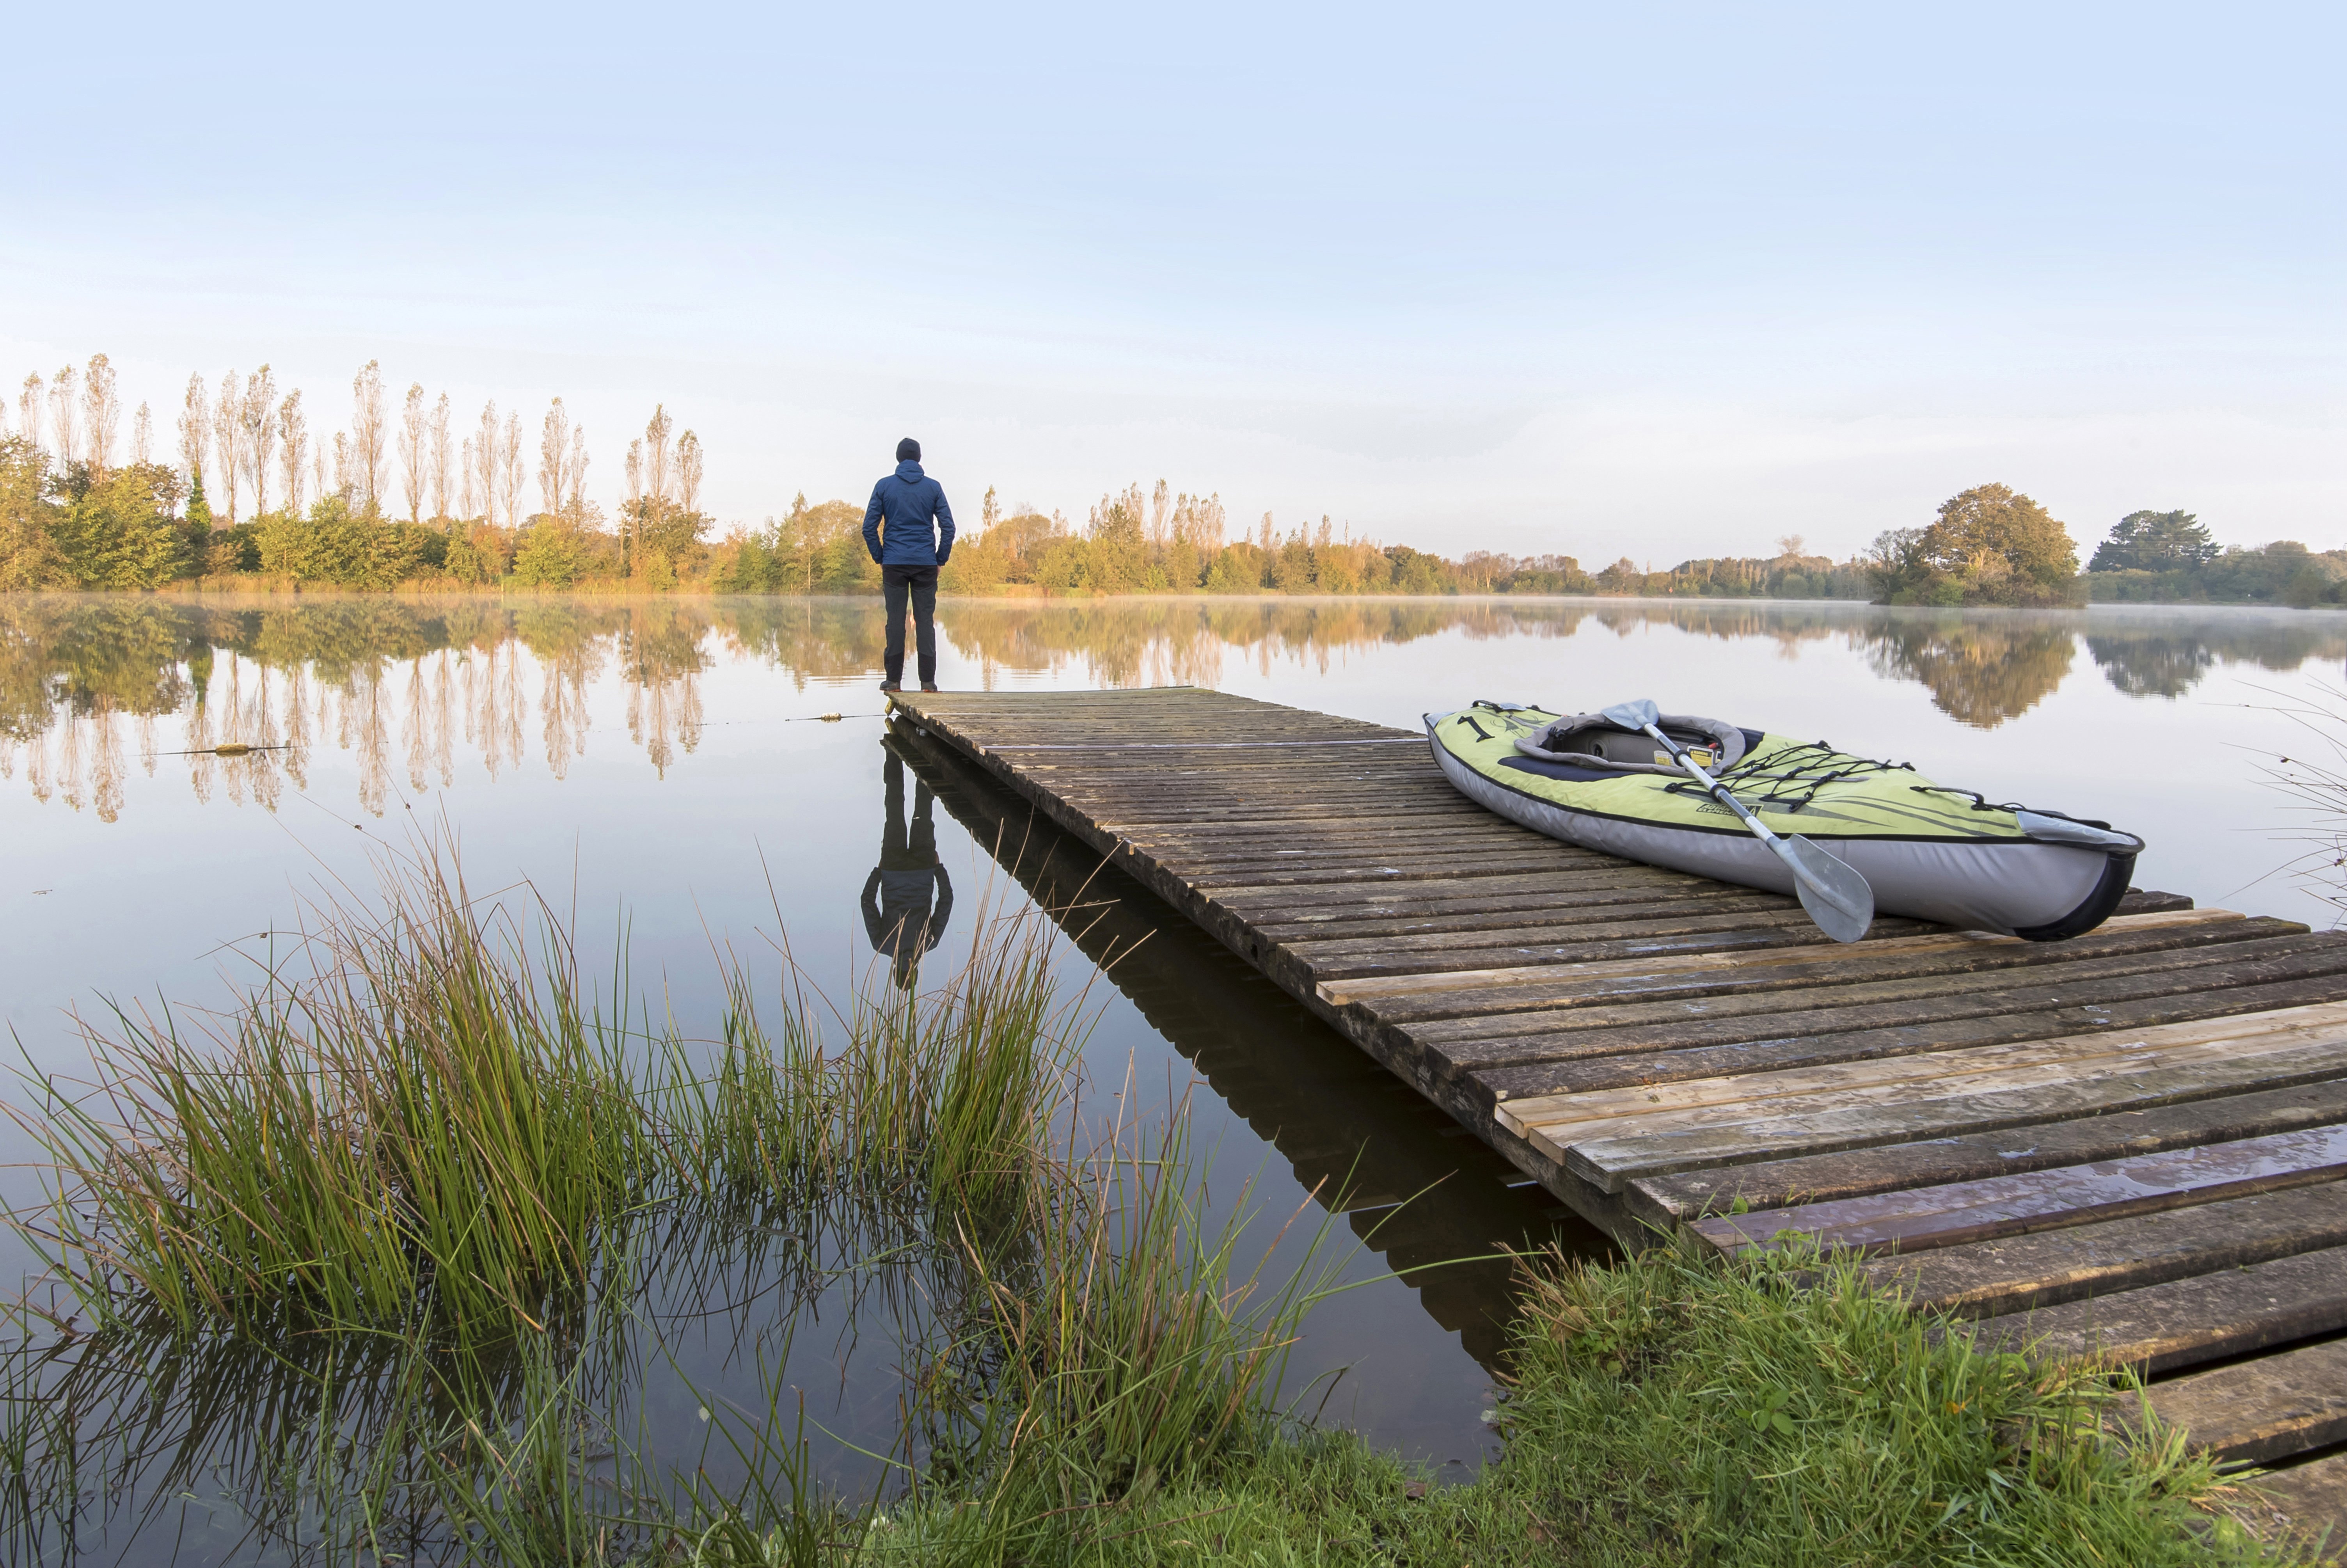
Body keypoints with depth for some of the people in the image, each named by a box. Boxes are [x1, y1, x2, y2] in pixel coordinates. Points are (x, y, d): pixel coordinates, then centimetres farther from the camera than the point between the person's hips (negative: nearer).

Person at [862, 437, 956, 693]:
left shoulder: (884, 486, 3)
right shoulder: (933, 487, 4)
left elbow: (869, 528, 0)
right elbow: (948, 527, 0)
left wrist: (880, 557, 9)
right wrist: (941, 559, 8)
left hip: (894, 564, 0)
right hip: (926, 565, 0)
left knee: (895, 621, 3)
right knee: (926, 620, 2)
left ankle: (894, 679, 3)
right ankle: (928, 680, 0)